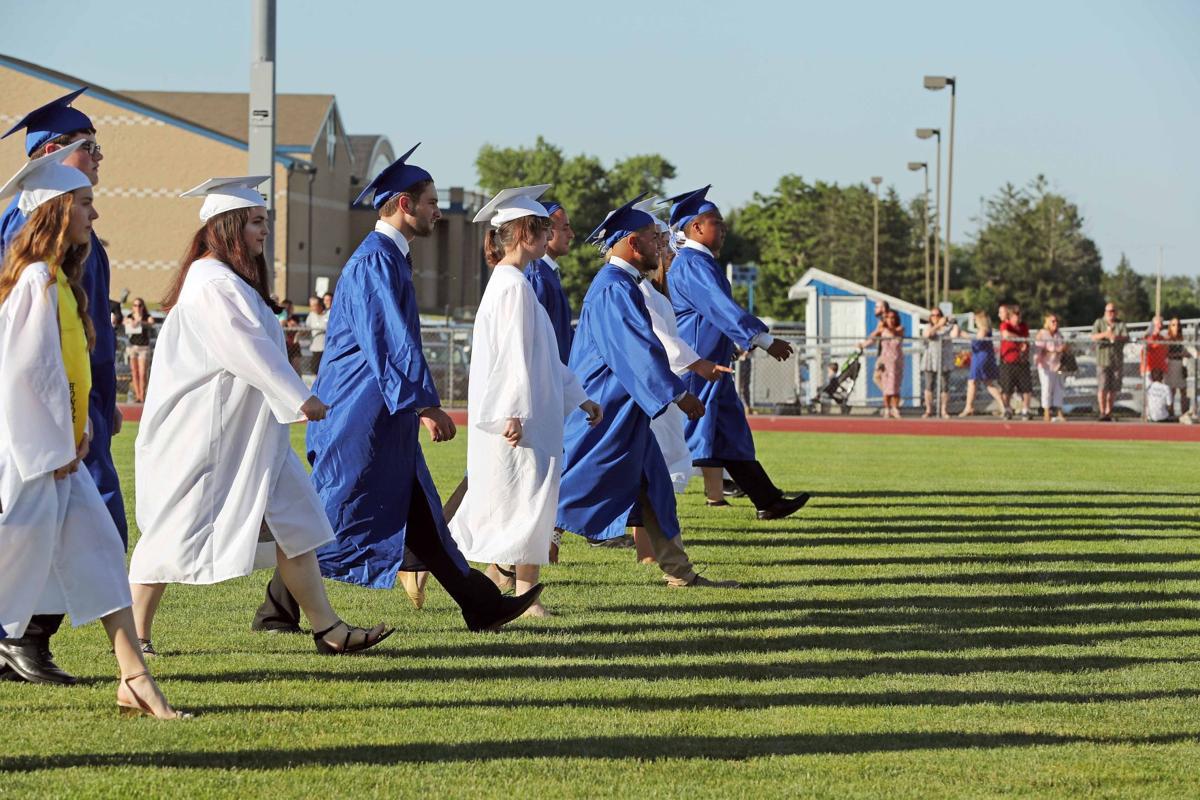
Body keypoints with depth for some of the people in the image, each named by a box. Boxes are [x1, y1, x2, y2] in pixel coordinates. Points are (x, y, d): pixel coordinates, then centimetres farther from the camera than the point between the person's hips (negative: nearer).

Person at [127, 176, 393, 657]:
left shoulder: (233, 282, 16)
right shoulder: (212, 284, -16)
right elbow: (248, 349, -23)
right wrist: (300, 398, -22)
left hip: (245, 433, 10)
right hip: (203, 433, -10)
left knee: (293, 522, 3)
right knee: (178, 528, -3)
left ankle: (328, 630, 1)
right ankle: (134, 633, 6)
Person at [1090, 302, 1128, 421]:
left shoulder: (1121, 324, 9)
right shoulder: (1099, 322, 7)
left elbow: (1127, 337, -5)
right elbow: (1093, 337, -6)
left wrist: (1117, 337, -27)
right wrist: (1103, 335, -26)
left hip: (1117, 361, 2)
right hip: (1103, 359, -2)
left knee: (1113, 389, 3)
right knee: (1102, 387, -13)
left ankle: (1108, 412, 14)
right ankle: (1102, 412, -14)